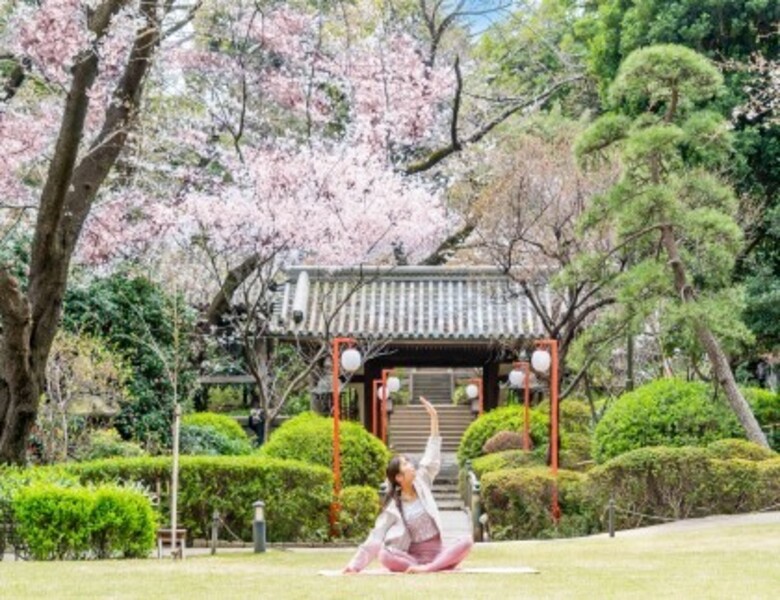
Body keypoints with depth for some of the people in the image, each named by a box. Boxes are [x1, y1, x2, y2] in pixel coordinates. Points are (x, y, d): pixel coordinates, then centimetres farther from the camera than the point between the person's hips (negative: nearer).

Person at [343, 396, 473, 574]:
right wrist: (356, 564, -11)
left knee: (467, 541, -26)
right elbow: (375, 537, -3)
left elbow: (432, 457, 5)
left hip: (437, 553, 3)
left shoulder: (421, 484, 6)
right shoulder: (393, 508, -2)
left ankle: (428, 568, -34)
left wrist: (434, 418, 0)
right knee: (384, 555, -31)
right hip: (413, 557, -3)